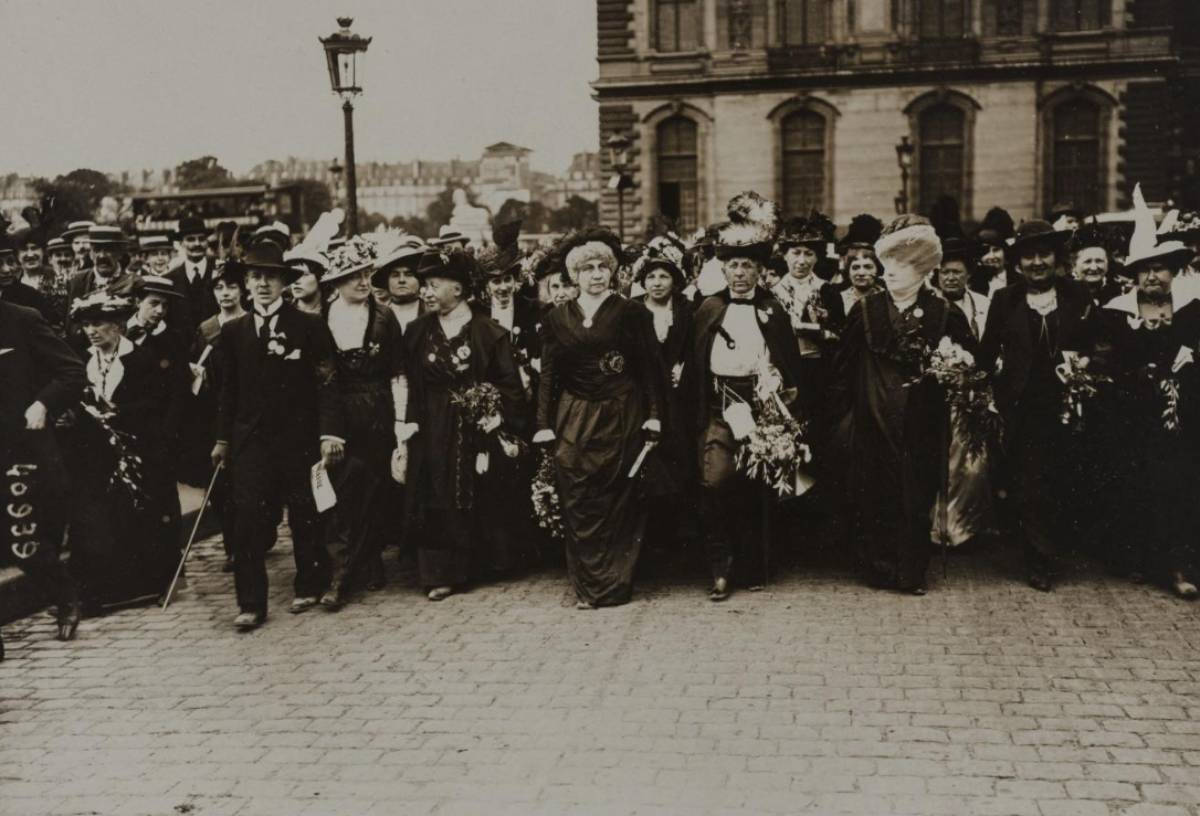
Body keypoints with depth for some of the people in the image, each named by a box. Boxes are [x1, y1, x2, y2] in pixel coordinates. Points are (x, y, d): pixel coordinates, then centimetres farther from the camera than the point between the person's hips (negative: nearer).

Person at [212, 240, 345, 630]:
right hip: (250, 438, 2)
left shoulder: (310, 326, -2)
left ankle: (309, 587, 26)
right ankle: (251, 603, 2)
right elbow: (228, 389, 13)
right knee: (248, 520, -4)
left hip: (298, 437, -2)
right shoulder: (233, 331, 9)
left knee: (305, 516, 8)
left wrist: (330, 433, -13)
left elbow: (327, 383, -5)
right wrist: (222, 438, 12)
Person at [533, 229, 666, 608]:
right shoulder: (556, 319, 8)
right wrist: (544, 427, 2)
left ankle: (615, 584, 12)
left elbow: (651, 367, 1)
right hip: (574, 419, 2)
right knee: (578, 502, -2)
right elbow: (548, 376, 8)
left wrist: (654, 417, -6)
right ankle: (587, 584, 8)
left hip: (622, 417, -2)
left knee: (619, 501, 2)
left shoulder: (632, 313, 1)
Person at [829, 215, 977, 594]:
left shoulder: (944, 314, 0)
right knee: (874, 495, 2)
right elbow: (844, 364, 4)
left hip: (923, 422, 0)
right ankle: (880, 569, 15)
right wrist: (841, 405, 1)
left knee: (918, 495, 3)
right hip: (875, 420, 1)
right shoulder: (865, 310, 2)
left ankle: (913, 571, 16)